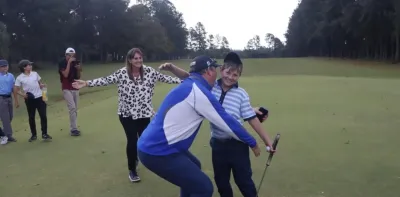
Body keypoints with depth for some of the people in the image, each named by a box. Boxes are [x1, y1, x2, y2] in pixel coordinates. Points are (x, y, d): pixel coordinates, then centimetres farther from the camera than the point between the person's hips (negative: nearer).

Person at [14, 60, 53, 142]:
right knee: (31, 117, 8)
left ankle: (44, 134, 8)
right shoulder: (19, 78, -6)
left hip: (39, 97, 2)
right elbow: (16, 90, -2)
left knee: (43, 116, -1)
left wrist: (42, 85, -6)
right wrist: (22, 94, -17)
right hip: (29, 99, -2)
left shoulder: (35, 74, 3)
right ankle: (34, 135, 20)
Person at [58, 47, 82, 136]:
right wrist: (69, 63, -20)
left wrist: (79, 70, -11)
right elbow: (65, 75, -20)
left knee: (75, 109, 7)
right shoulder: (62, 63, -7)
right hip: (67, 89, -5)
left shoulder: (76, 63, 6)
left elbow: (78, 77, 9)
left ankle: (73, 129, 16)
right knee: (72, 108, -16)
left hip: (75, 88, 5)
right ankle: (74, 129, -13)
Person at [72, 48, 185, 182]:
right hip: (127, 114, -2)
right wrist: (86, 83, -23)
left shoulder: (149, 71, -3)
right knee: (132, 141, -2)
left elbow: (165, 78, -1)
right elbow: (106, 80, -13)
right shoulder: (122, 73, -9)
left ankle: (136, 158, 46)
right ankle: (132, 170, 19)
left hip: (144, 113, 3)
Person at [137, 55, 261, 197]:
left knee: (194, 168, 28)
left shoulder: (188, 87, 14)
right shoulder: (198, 91, -16)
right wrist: (252, 143, 3)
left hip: (153, 145, 10)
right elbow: (226, 123, -11)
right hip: (157, 152, -10)